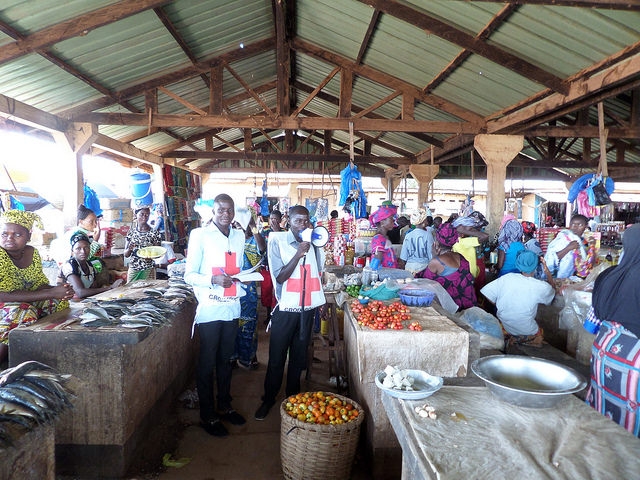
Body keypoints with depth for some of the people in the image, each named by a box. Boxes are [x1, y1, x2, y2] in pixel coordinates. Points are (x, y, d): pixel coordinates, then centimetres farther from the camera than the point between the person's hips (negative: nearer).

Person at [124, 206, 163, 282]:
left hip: (148, 270, -2)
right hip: (133, 270, 2)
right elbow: (126, 255, 6)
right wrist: (129, 249, -14)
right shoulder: (131, 232, 4)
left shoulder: (154, 233, -3)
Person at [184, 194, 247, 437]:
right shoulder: (200, 235, -7)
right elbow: (189, 274, -8)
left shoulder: (239, 236, 12)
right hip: (210, 308, -5)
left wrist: (241, 281, 0)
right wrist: (213, 280, -23)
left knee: (225, 360, 17)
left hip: (232, 307, 6)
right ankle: (207, 416, 18)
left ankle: (224, 406, 32)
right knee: (207, 363, 4)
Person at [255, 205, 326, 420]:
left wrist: (321, 304, 14)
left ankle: (292, 396, 30)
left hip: (308, 309, 4)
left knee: (299, 356, 14)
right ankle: (268, 399, 22)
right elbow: (280, 277, -14)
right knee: (276, 358, 6)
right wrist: (299, 253, -22)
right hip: (285, 309, -3)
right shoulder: (278, 241, -8)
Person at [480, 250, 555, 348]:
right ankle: (518, 340, 3)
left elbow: (487, 293, -9)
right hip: (526, 332, -3)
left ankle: (509, 340, 7)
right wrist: (547, 271, 12)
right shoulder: (540, 286, -15)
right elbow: (552, 291, 9)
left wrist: (501, 307, 4)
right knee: (540, 333, 28)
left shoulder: (507, 278, -13)